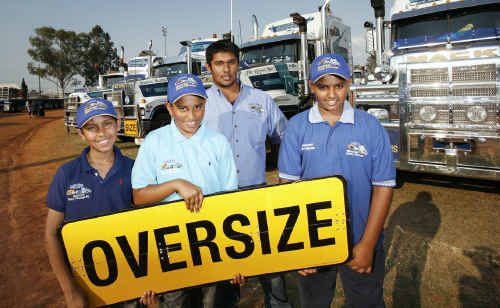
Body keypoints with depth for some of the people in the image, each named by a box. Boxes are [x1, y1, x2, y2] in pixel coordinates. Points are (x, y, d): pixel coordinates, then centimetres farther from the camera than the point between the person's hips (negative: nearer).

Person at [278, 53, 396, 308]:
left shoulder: (370, 127, -8)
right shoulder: (297, 127, -7)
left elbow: (383, 186, -6)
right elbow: (288, 184, -7)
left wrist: (368, 243, -10)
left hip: (360, 242, 0)